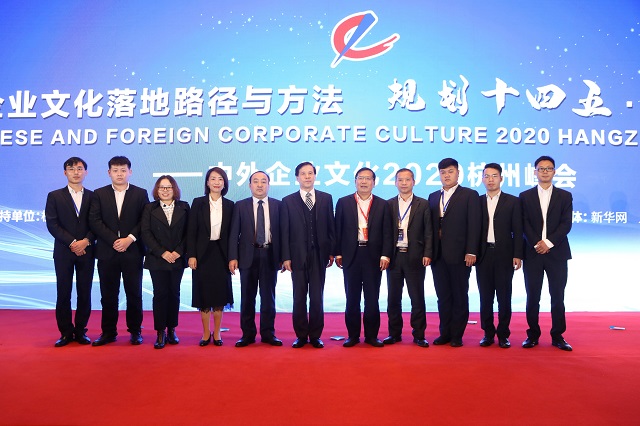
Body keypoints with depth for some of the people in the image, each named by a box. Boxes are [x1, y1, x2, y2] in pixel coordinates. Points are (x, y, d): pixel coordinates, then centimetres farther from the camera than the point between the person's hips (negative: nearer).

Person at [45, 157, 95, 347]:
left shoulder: (92, 196, 8)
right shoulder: (55, 196, 7)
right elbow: (52, 224, -3)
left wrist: (86, 241, -14)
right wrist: (72, 242, -13)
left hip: (86, 251, 1)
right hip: (63, 252, 0)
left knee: (85, 293, 3)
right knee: (63, 293, 2)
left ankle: (80, 331, 13)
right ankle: (66, 333, 11)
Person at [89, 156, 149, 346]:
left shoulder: (140, 194, 5)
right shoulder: (99, 194, 8)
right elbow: (94, 221, -1)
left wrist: (129, 239, -13)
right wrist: (114, 240, -12)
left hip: (133, 251, -1)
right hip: (107, 252, 1)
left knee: (134, 293, 4)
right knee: (108, 295, 6)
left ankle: (135, 331, 15)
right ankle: (108, 332, 16)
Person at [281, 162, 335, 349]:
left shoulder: (326, 198, 8)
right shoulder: (288, 201, 5)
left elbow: (331, 227, 7)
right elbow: (284, 232, 1)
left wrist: (332, 252, 1)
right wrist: (286, 257, -4)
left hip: (319, 255, 1)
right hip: (298, 256, 0)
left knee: (317, 297, 4)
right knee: (299, 298, 6)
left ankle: (315, 335, 15)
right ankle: (301, 335, 16)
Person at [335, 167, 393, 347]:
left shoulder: (383, 205, 6)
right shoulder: (343, 203, 6)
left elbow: (387, 233, 3)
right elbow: (338, 230, 4)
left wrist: (385, 255, -6)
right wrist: (338, 253, -1)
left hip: (373, 256, 0)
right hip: (351, 256, 0)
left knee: (372, 298, 5)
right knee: (352, 298, 6)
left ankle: (371, 335, 16)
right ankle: (353, 335, 16)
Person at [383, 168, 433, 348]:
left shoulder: (423, 204, 5)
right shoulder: (389, 204, 8)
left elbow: (428, 232, 2)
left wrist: (427, 254, -7)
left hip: (415, 257, -1)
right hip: (394, 256, 2)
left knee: (417, 298, 3)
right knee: (393, 298, 8)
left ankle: (419, 335, 13)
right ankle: (394, 333, 19)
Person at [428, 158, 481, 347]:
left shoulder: (470, 195, 0)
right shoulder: (433, 197, 14)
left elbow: (473, 225, -6)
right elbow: (431, 225, 11)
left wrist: (471, 252, -13)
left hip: (459, 254, -4)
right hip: (438, 254, 4)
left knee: (459, 296, 5)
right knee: (443, 296, 9)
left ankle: (456, 335, 13)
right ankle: (445, 333, 18)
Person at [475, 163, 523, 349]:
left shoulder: (512, 201, 4)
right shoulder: (477, 202, 9)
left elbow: (517, 230, 1)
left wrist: (517, 255, -6)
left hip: (504, 255, -2)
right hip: (483, 255, 2)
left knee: (504, 296, 3)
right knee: (485, 296, 5)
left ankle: (503, 334, 13)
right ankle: (488, 333, 15)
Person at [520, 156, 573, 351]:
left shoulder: (565, 196, 8)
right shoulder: (525, 196, 8)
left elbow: (566, 224, -2)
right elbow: (524, 225, 0)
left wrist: (549, 243, -13)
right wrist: (537, 244, -13)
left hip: (556, 253, 0)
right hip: (532, 253, 0)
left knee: (557, 296, 4)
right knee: (532, 296, 3)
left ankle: (557, 336, 13)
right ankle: (533, 335, 12)